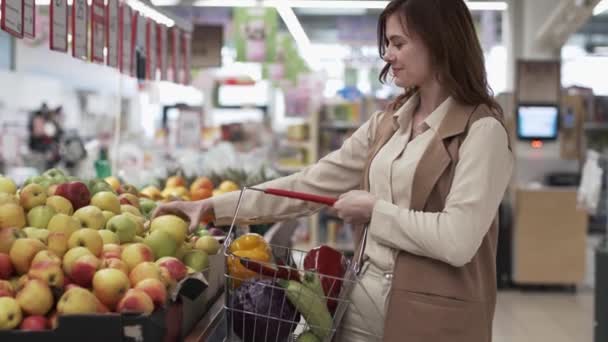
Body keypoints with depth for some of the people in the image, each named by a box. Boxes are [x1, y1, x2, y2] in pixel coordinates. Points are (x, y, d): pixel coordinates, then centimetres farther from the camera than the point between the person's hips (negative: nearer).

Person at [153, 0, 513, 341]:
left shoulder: (482, 129, -12)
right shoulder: (387, 123, 9)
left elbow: (457, 241, -22)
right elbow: (310, 184, 8)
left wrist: (375, 210, -11)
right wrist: (214, 207, 2)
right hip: (366, 299, 6)